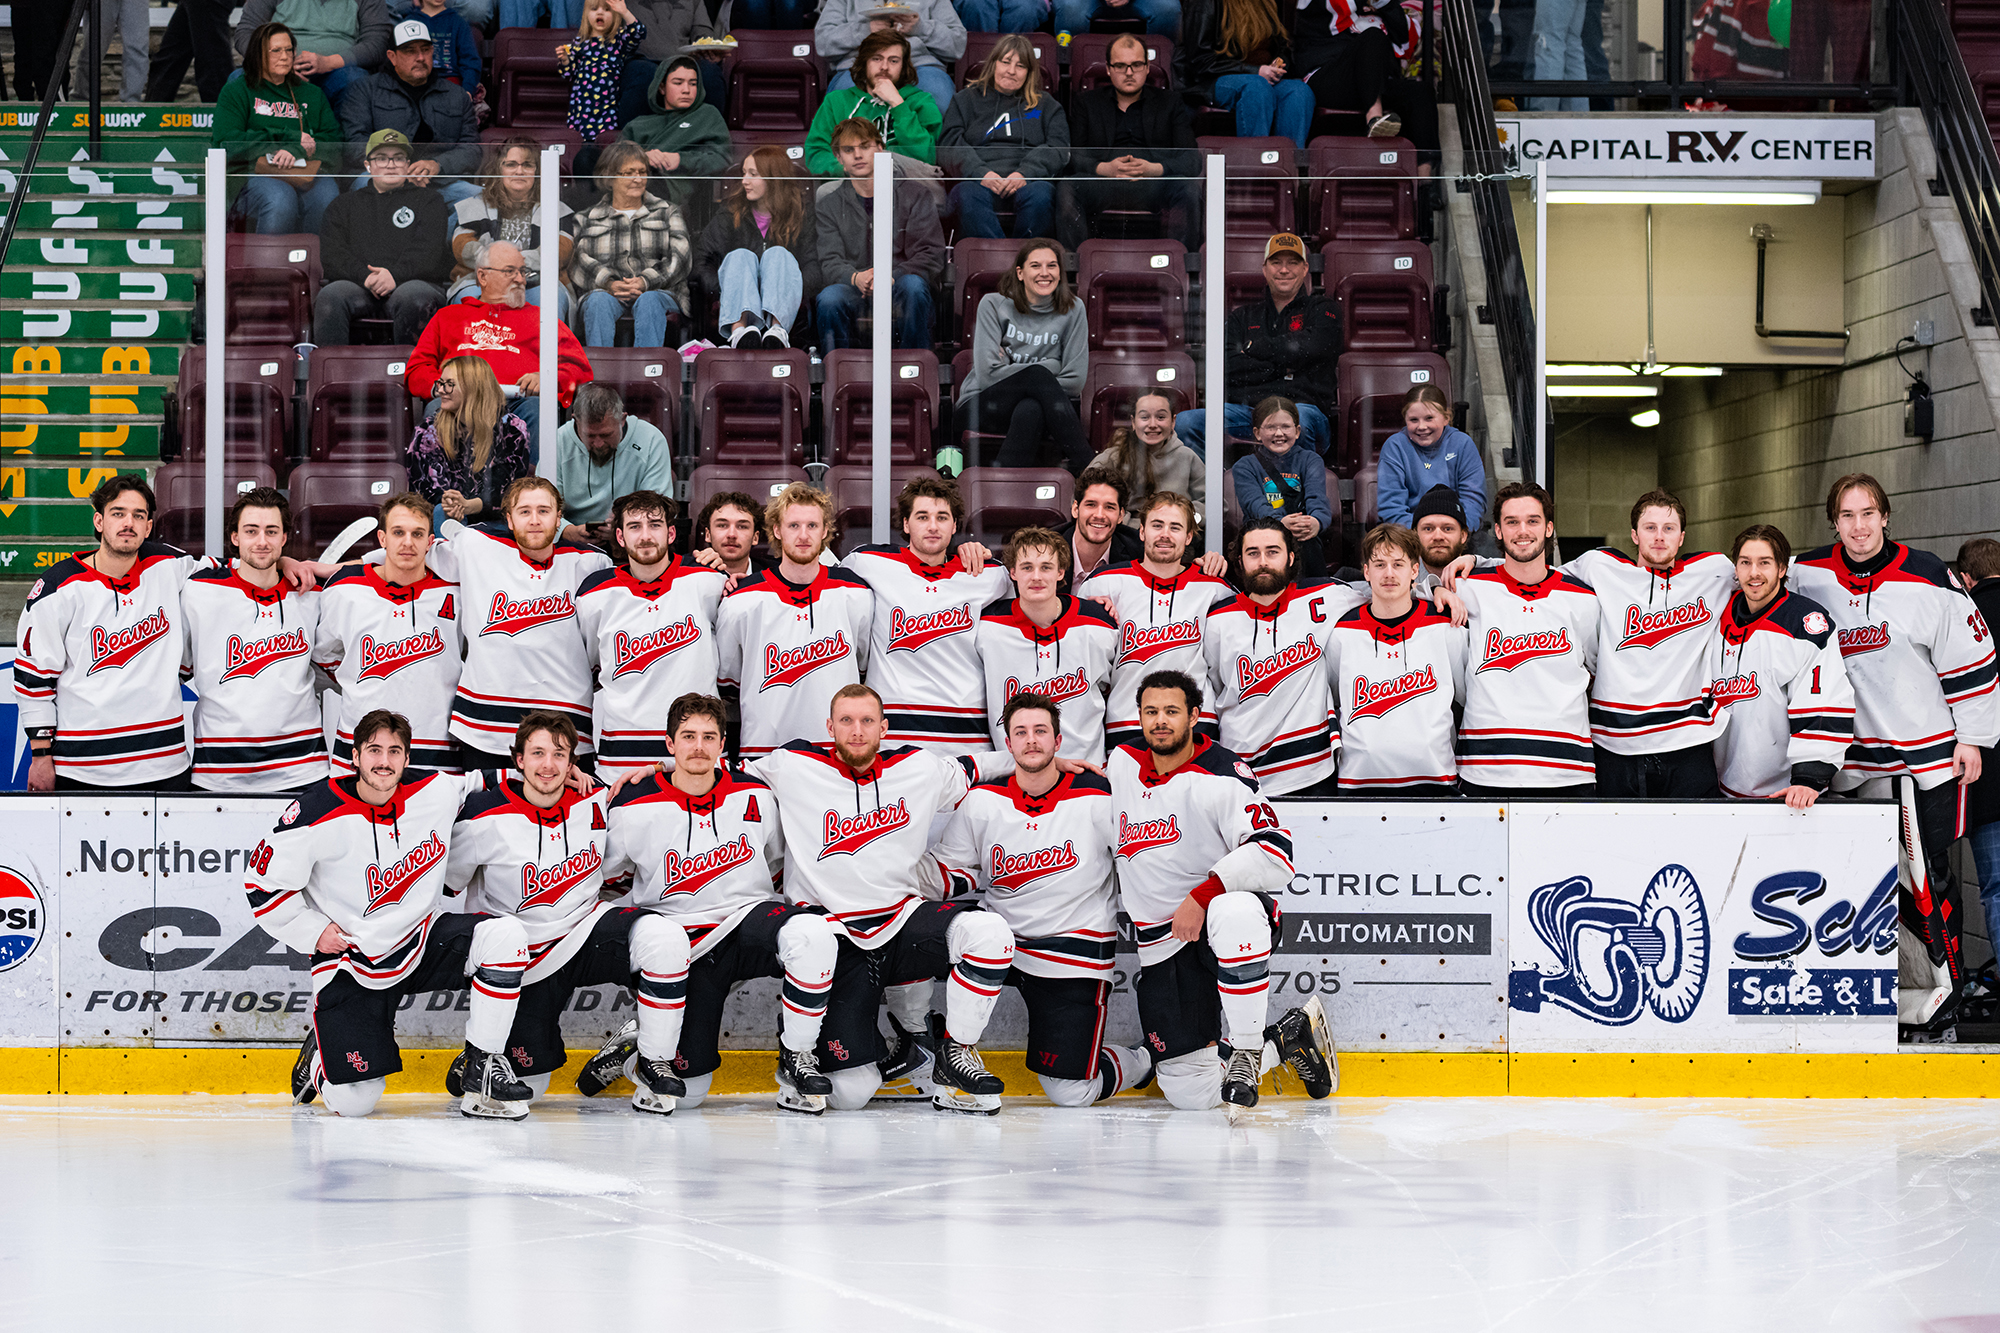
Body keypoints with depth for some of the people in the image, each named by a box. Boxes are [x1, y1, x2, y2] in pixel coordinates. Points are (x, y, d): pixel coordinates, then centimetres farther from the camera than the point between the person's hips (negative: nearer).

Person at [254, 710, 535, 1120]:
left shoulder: (435, 791, -7)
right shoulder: (319, 816, -18)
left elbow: (485, 783, 14)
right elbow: (264, 883, -8)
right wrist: (314, 932, -11)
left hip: (423, 939, 4)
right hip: (351, 961, -4)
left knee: (504, 935, -25)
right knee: (353, 1102, -12)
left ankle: (482, 1068, -11)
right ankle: (322, 1049, 27)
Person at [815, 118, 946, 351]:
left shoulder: (913, 194, 9)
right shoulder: (829, 206, 13)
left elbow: (931, 255, 1)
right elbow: (829, 263, 2)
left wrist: (890, 278, -18)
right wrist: (855, 278, -23)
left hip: (897, 288, 0)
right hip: (855, 294, 0)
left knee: (913, 285, -35)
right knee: (829, 297, -33)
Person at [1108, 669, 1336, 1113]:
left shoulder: (1221, 776, -13)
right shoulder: (1122, 765, 7)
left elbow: (1276, 855, -25)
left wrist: (1203, 896, -30)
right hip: (1162, 945, 5)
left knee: (1233, 913, -46)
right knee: (1190, 1093, -5)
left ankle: (1246, 1054, -28)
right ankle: (1284, 1038, 23)